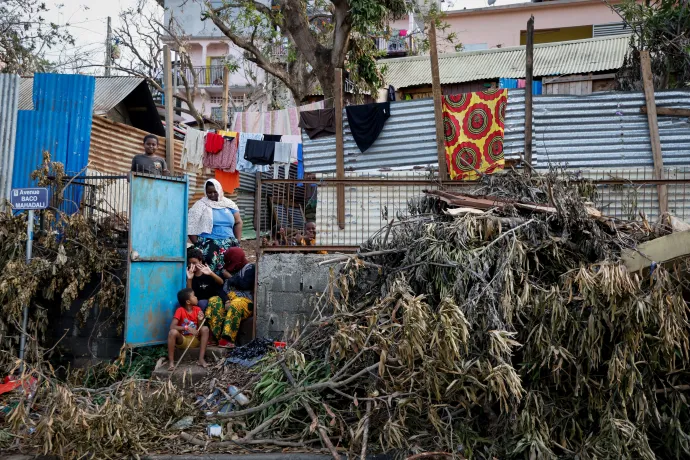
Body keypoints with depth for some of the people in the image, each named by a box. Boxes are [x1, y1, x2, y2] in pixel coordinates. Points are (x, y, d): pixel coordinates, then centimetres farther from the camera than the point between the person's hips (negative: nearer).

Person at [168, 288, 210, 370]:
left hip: (195, 340, 3)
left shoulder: (197, 309, -2)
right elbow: (172, 326, -25)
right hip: (182, 340, -3)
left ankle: (201, 359, -22)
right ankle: (171, 362, -25)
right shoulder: (180, 310, -14)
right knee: (173, 332, -33)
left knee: (205, 328, -23)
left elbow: (200, 329, 1)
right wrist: (187, 328, -36)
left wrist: (200, 320, -20)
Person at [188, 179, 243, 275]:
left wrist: (238, 241, 6)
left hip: (229, 244, 3)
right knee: (212, 270, -20)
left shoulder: (229, 204, 13)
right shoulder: (201, 205, 3)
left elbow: (238, 223, 17)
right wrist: (198, 245, -6)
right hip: (209, 244, -3)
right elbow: (191, 227, -1)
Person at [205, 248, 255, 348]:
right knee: (213, 302, -25)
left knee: (234, 305, -38)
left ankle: (227, 339, -44)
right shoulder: (229, 270, 21)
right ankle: (215, 337, -32)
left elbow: (245, 284, -14)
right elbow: (221, 288, 11)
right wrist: (226, 300, -10)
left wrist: (230, 277, 0)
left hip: (245, 300, -5)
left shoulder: (250, 268, 3)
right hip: (228, 299, 5)